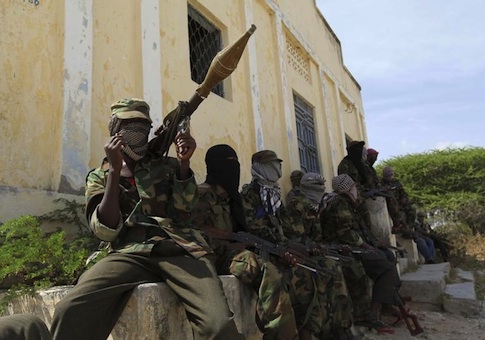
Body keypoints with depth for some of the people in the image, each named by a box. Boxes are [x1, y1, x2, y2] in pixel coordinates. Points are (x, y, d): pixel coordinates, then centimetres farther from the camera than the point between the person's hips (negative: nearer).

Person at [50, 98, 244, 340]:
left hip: (181, 249, 0)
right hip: (131, 253, 0)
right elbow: (107, 231, 2)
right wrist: (115, 169, -3)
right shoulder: (99, 177, 19)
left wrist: (184, 161, -8)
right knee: (69, 312, -28)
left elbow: (184, 208, 5)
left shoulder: (168, 165, 21)